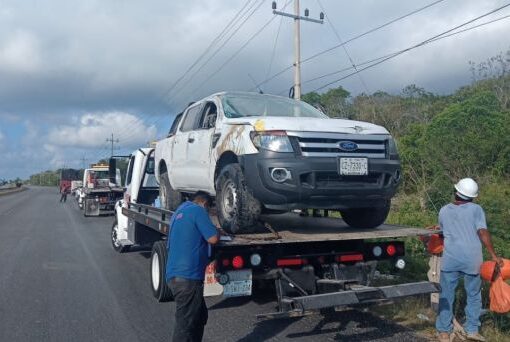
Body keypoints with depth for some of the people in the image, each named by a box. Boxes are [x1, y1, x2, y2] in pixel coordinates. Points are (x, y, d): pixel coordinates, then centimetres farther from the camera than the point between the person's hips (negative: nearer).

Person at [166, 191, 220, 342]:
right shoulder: (198, 210, -8)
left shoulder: (179, 211, 19)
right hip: (187, 276, -9)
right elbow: (213, 239, -13)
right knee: (186, 324, -3)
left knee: (200, 317, 21)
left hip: (175, 275, 9)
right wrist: (217, 231, 8)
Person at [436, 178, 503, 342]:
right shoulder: (476, 209, 0)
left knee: (446, 295, 9)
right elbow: (483, 233, -8)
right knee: (474, 295, 16)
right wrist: (493, 255, -5)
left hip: (450, 258, 1)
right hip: (472, 260, -1)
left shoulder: (444, 211, 9)